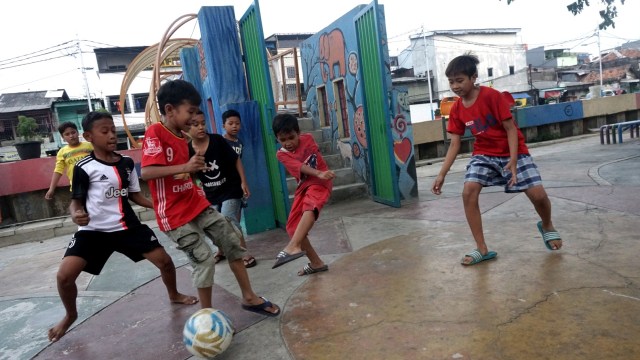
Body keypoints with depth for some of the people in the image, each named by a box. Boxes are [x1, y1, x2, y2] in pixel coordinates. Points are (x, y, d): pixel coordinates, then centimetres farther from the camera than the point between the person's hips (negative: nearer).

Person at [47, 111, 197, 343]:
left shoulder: (126, 163, 2)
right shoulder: (84, 168, -11)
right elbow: (76, 201, -5)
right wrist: (76, 214, -28)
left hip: (128, 227, 3)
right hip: (94, 231, -3)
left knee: (165, 261, -1)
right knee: (64, 275, -14)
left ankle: (174, 295, 31)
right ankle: (70, 315, 19)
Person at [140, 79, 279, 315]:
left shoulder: (181, 137, 10)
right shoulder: (155, 133, -15)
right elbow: (146, 172, -27)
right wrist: (185, 167, -32)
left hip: (197, 204, 8)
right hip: (174, 215, -8)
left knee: (232, 241, 8)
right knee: (204, 260, -6)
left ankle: (249, 298, 22)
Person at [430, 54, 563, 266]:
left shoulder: (492, 96, -19)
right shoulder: (456, 109, -5)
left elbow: (511, 129, -16)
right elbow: (454, 145, -1)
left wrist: (513, 161, -26)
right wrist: (441, 175, -7)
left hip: (512, 151, -3)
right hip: (483, 154, 4)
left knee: (538, 194, -13)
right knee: (468, 192, -18)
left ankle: (547, 227, 25)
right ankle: (482, 249, -8)